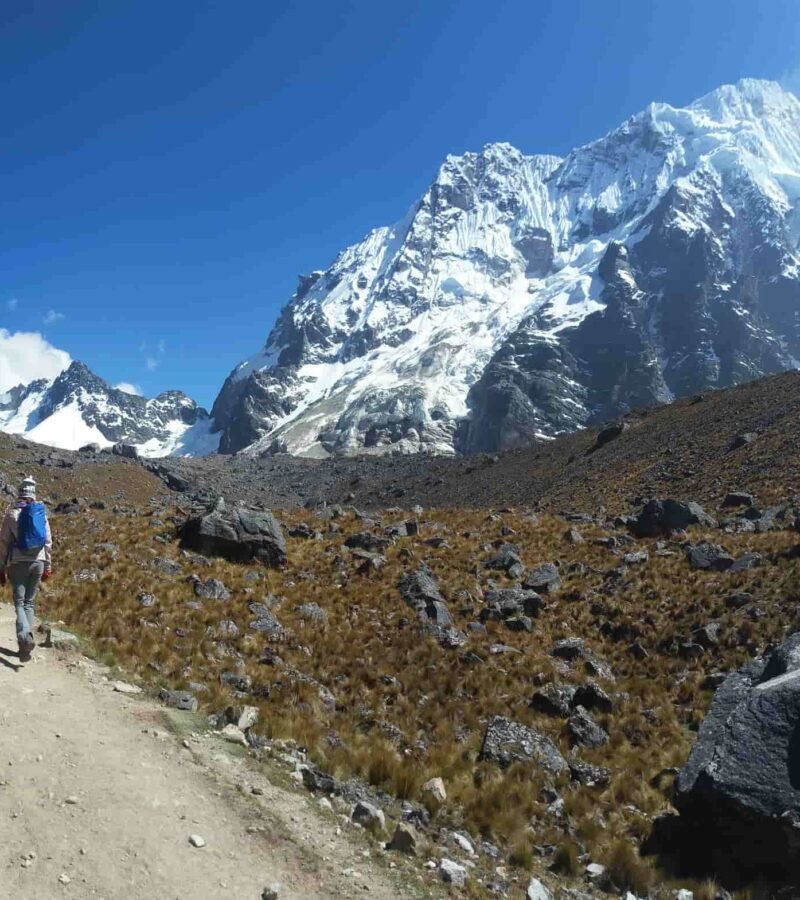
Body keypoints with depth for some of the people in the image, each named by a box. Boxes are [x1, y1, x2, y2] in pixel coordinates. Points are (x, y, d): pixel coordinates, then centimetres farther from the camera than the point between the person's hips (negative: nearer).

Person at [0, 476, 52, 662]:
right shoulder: (42, 513, 3)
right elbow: (48, 541, 5)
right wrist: (48, 567, 12)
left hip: (18, 562, -3)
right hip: (38, 562, 3)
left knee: (19, 602, 0)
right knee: (30, 602, 12)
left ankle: (25, 636, -26)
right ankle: (26, 643, 9)